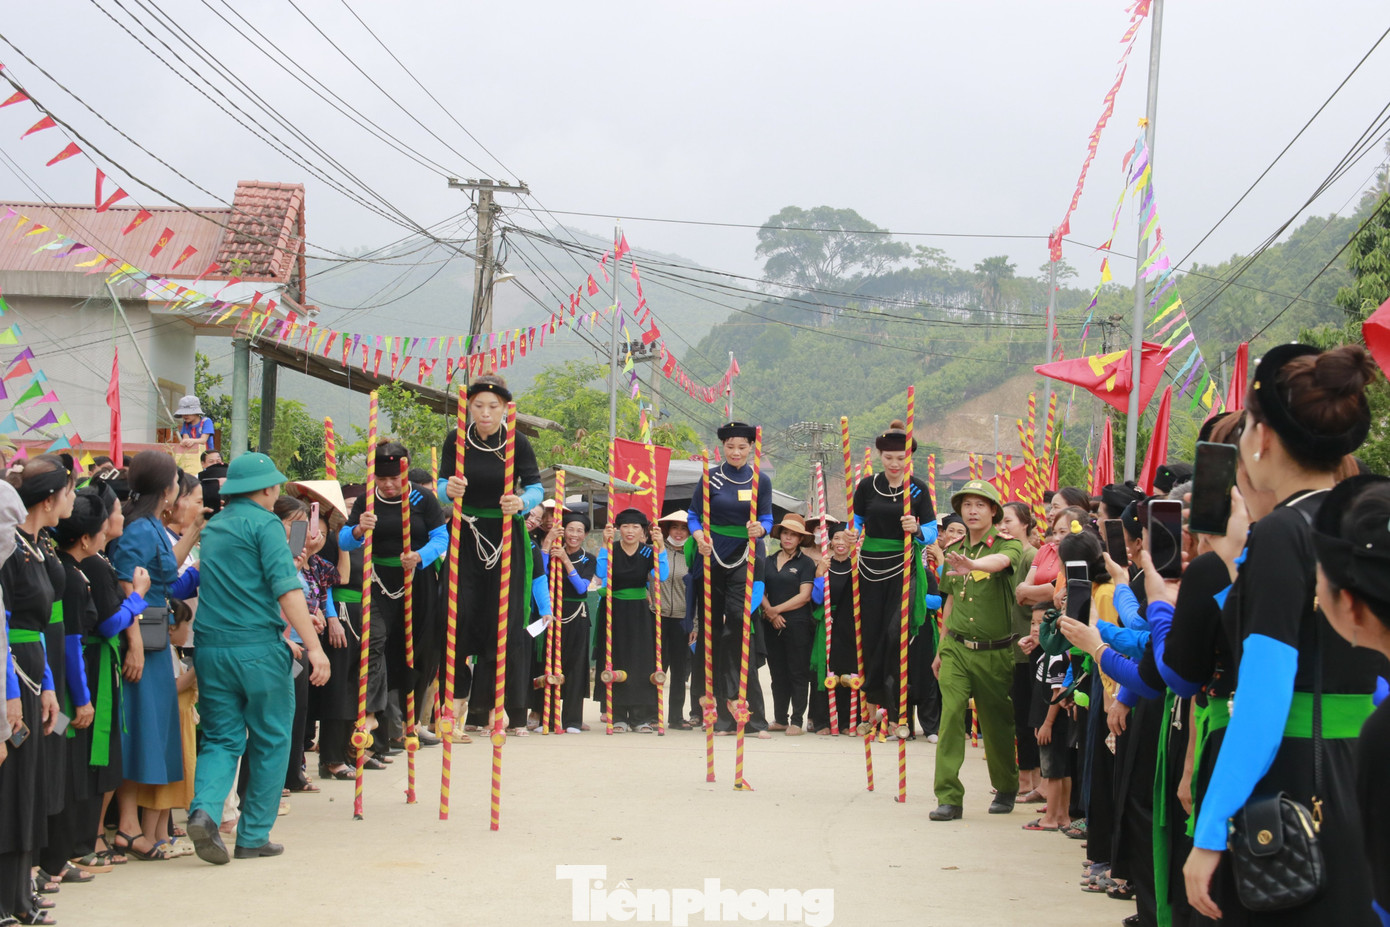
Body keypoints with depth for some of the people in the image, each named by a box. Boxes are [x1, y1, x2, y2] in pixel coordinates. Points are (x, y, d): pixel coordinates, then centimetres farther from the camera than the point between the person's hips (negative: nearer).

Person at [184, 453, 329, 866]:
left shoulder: (213, 526, 18)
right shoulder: (264, 523, -5)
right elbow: (286, 588, -16)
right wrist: (313, 645, -20)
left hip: (210, 646, 6)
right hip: (258, 649, -6)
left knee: (221, 738, 10)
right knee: (270, 739, 8)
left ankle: (204, 809, -17)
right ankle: (253, 836, 10)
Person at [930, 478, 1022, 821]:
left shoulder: (1007, 545, -6)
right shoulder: (954, 552, 10)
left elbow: (1001, 561, -32)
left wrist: (972, 565, -53)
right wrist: (941, 649, 20)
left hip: (994, 651, -3)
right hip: (956, 648, 3)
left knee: (997, 723, 8)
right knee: (951, 715, -12)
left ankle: (1006, 789, 30)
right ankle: (948, 797, -12)